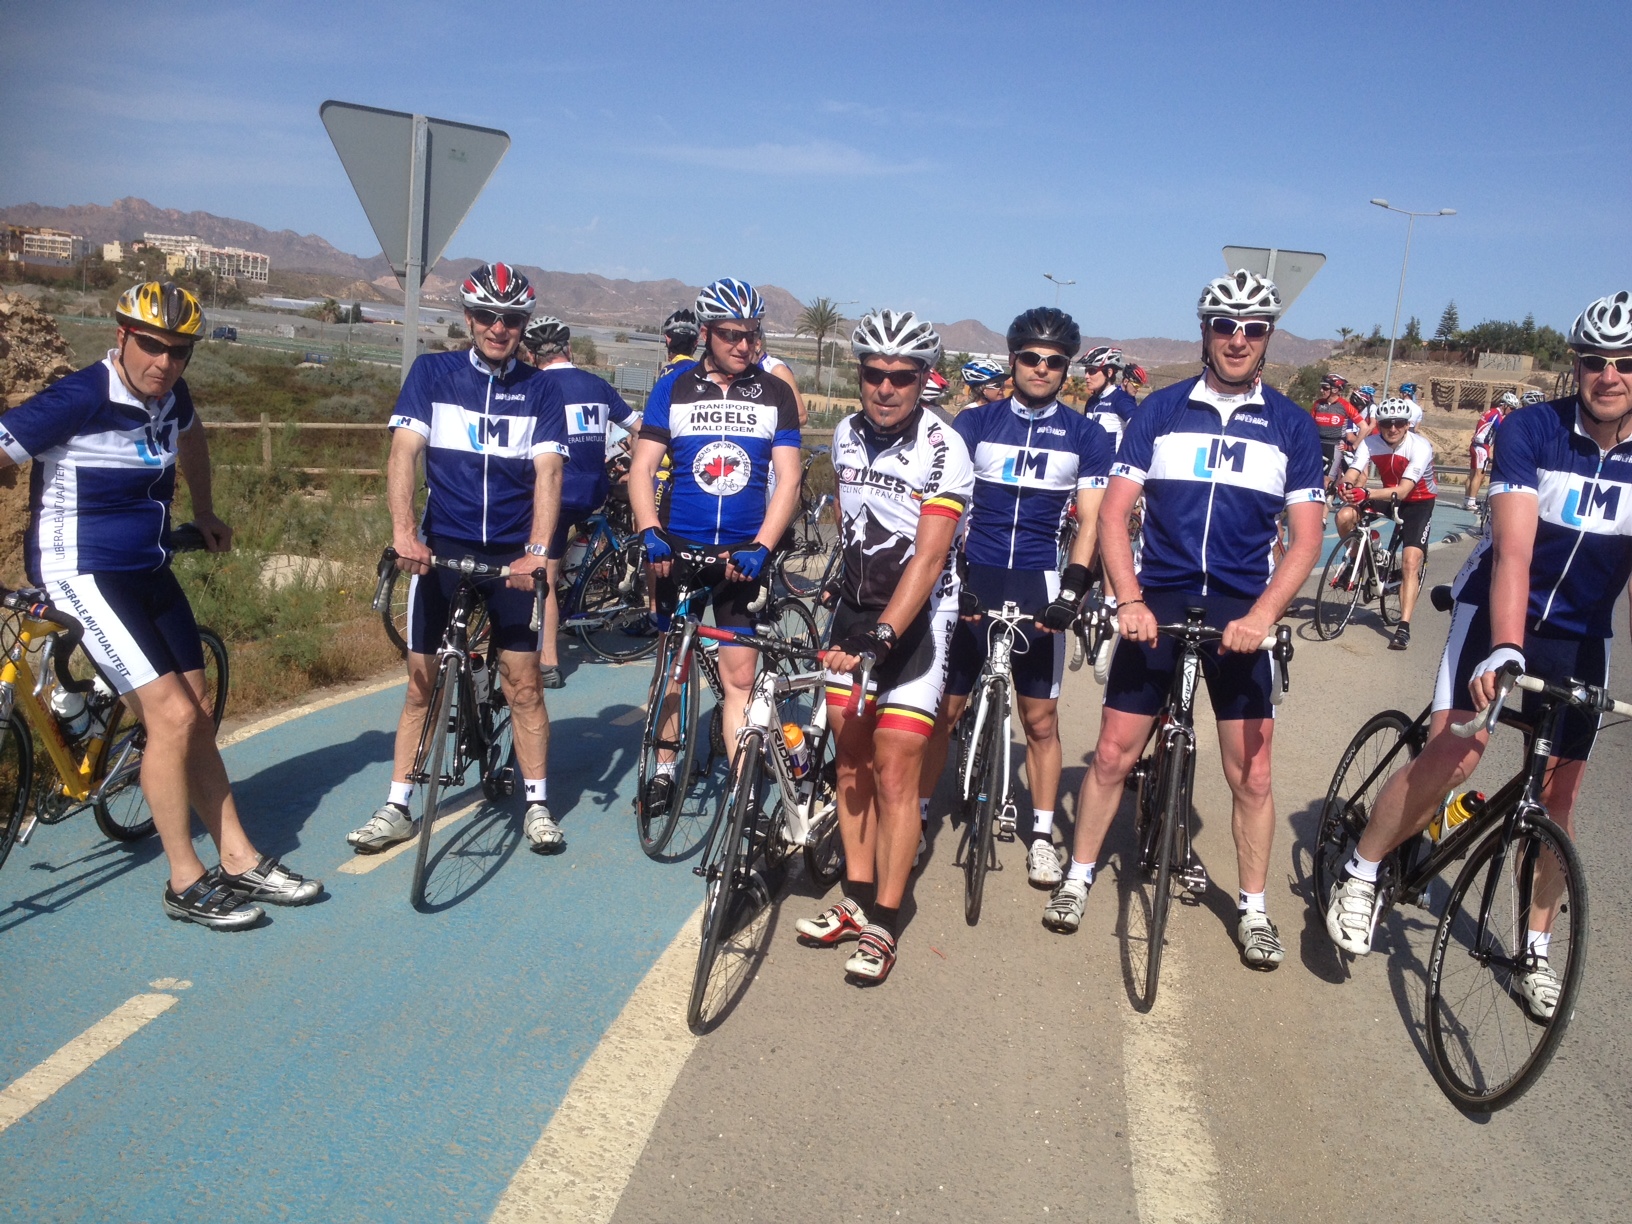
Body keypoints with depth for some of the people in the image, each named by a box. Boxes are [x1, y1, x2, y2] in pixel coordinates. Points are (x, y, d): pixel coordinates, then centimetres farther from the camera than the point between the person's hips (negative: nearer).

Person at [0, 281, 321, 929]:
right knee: (172, 714, -14)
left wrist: (205, 513, 34)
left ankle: (241, 862, 18)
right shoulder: (80, 398, -20)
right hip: (84, 574, -8)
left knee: (198, 720, 9)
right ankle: (185, 883, 0)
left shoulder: (169, 396, 2)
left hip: (150, 570, 8)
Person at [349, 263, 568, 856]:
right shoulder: (432, 372, 1)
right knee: (422, 683, 5)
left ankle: (537, 805, 15)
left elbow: (548, 473, -8)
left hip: (512, 555, 0)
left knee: (523, 683, 3)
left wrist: (536, 550, -22)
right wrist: (403, 531, -24)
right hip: (441, 547, 0)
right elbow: (404, 452, -8)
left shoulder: (540, 389, 2)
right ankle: (397, 807, 16)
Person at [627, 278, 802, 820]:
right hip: (679, 548, 1)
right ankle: (664, 775, 22)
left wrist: (760, 547, -15)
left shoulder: (775, 394, 3)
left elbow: (787, 478, -3)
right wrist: (650, 533, -17)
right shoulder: (673, 389, 3)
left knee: (739, 674, -2)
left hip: (742, 553, -1)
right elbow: (642, 468, 0)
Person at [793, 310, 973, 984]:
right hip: (854, 609, 6)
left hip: (915, 619, -6)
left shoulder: (943, 449, -17)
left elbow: (928, 556, -25)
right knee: (851, 761, 10)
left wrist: (884, 635, -34)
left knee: (894, 777, -7)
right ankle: (856, 899, 22)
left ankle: (884, 924, 4)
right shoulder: (847, 434, 3)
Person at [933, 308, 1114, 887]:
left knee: (1040, 718, 4)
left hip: (1038, 586, 0)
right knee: (943, 709, 3)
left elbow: (1090, 523, 2)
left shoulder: (1087, 436, 5)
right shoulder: (974, 423, 4)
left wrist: (1072, 589, -12)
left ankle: (1042, 833, 17)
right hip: (971, 579, 0)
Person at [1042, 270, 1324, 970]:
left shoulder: (1291, 426, 3)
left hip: (1241, 611, 0)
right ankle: (1078, 878, 22)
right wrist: (1129, 600, -17)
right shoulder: (1161, 410, 2)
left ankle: (1254, 910, 20)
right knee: (1112, 755, 3)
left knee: (1251, 775, 2)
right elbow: (1114, 514, -3)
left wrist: (1262, 614, -18)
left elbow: (1306, 537, -2)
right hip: (1158, 601, 0)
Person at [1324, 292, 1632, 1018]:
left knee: (1559, 792, 7)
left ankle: (1537, 952, 23)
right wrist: (1504, 649, -41)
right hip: (1495, 609, -3)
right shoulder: (1531, 431, -18)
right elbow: (1513, 550, -27)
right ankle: (1360, 875, -2)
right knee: (1454, 752, -23)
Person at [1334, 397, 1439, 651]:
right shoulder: (1371, 443, -16)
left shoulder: (1420, 447, -28)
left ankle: (1404, 627, -18)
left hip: (1419, 501, -4)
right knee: (1345, 516, -23)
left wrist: (1367, 495, -54)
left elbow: (1403, 491, -38)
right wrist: (1346, 487, -53)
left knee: (1410, 562, -19)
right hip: (1387, 495, 4)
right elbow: (1352, 473, -27)